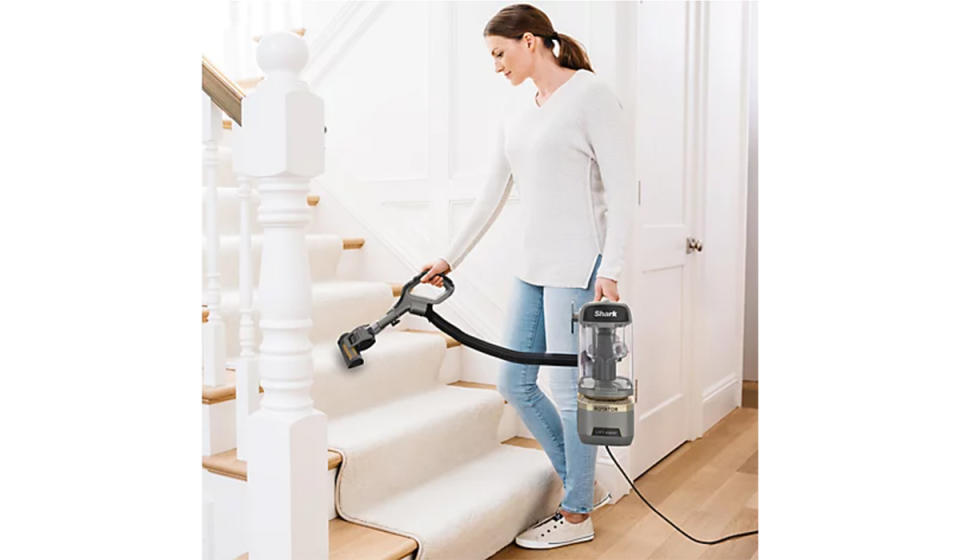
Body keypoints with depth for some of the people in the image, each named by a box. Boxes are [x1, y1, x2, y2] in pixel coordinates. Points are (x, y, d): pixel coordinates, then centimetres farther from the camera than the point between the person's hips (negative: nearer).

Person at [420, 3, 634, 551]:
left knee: (568, 388, 0)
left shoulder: (591, 94, -8)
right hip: (533, 268, 8)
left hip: (576, 267, -8)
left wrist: (610, 271, -17)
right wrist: (450, 258, 22)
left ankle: (577, 515, 18)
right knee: (516, 383, 11)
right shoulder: (516, 116, 15)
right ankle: (583, 482, 29)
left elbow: (621, 188, -12)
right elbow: (492, 198, 20)